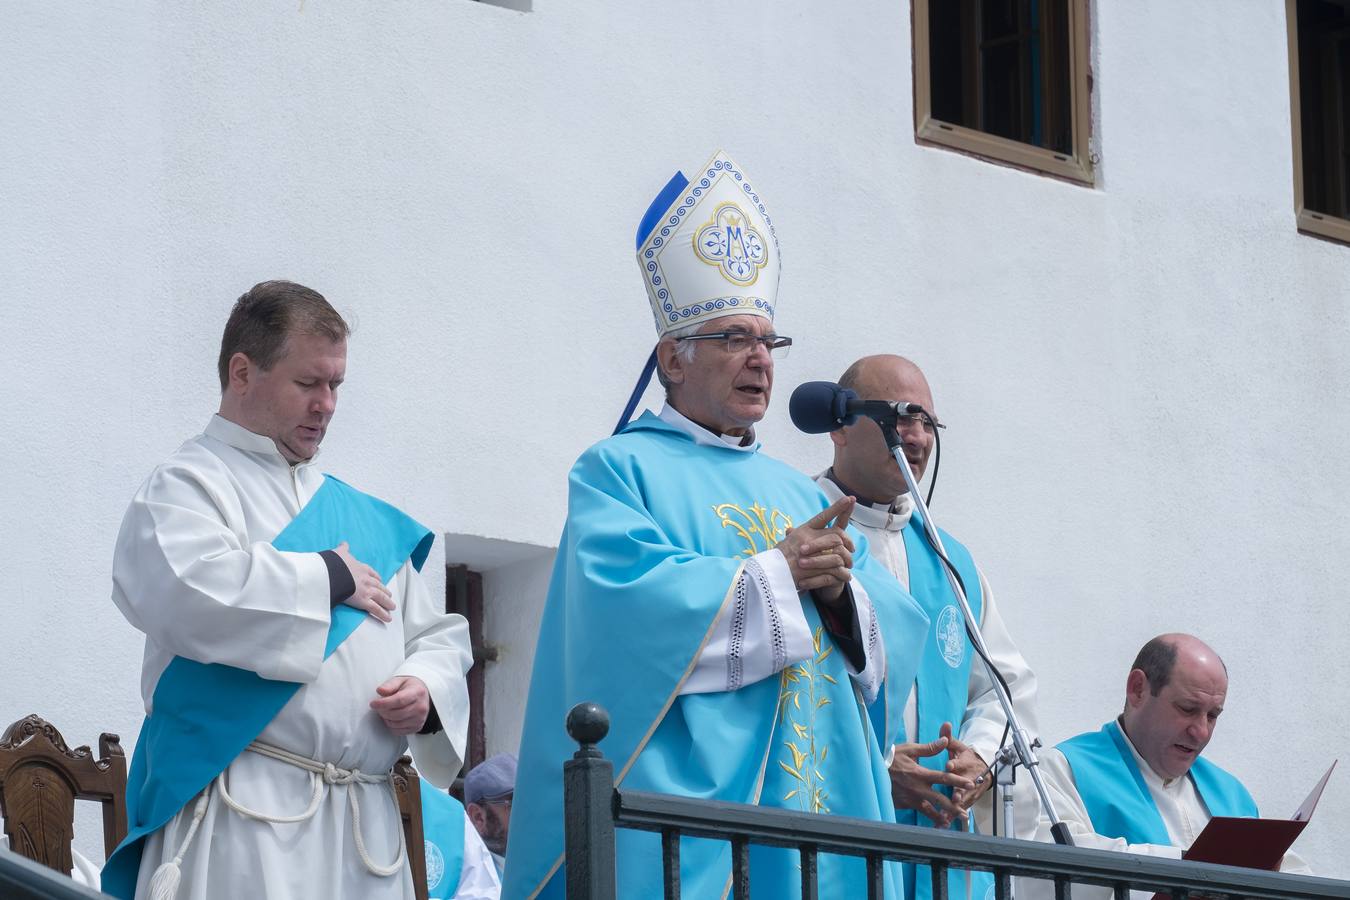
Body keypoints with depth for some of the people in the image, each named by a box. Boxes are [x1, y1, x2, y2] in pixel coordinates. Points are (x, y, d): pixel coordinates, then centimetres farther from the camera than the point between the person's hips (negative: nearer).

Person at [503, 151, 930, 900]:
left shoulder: (797, 492, 23)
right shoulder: (620, 469, 3)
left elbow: (894, 628, 14)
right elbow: (629, 604, -15)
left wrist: (839, 589, -8)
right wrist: (777, 576, -10)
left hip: (824, 806, 7)